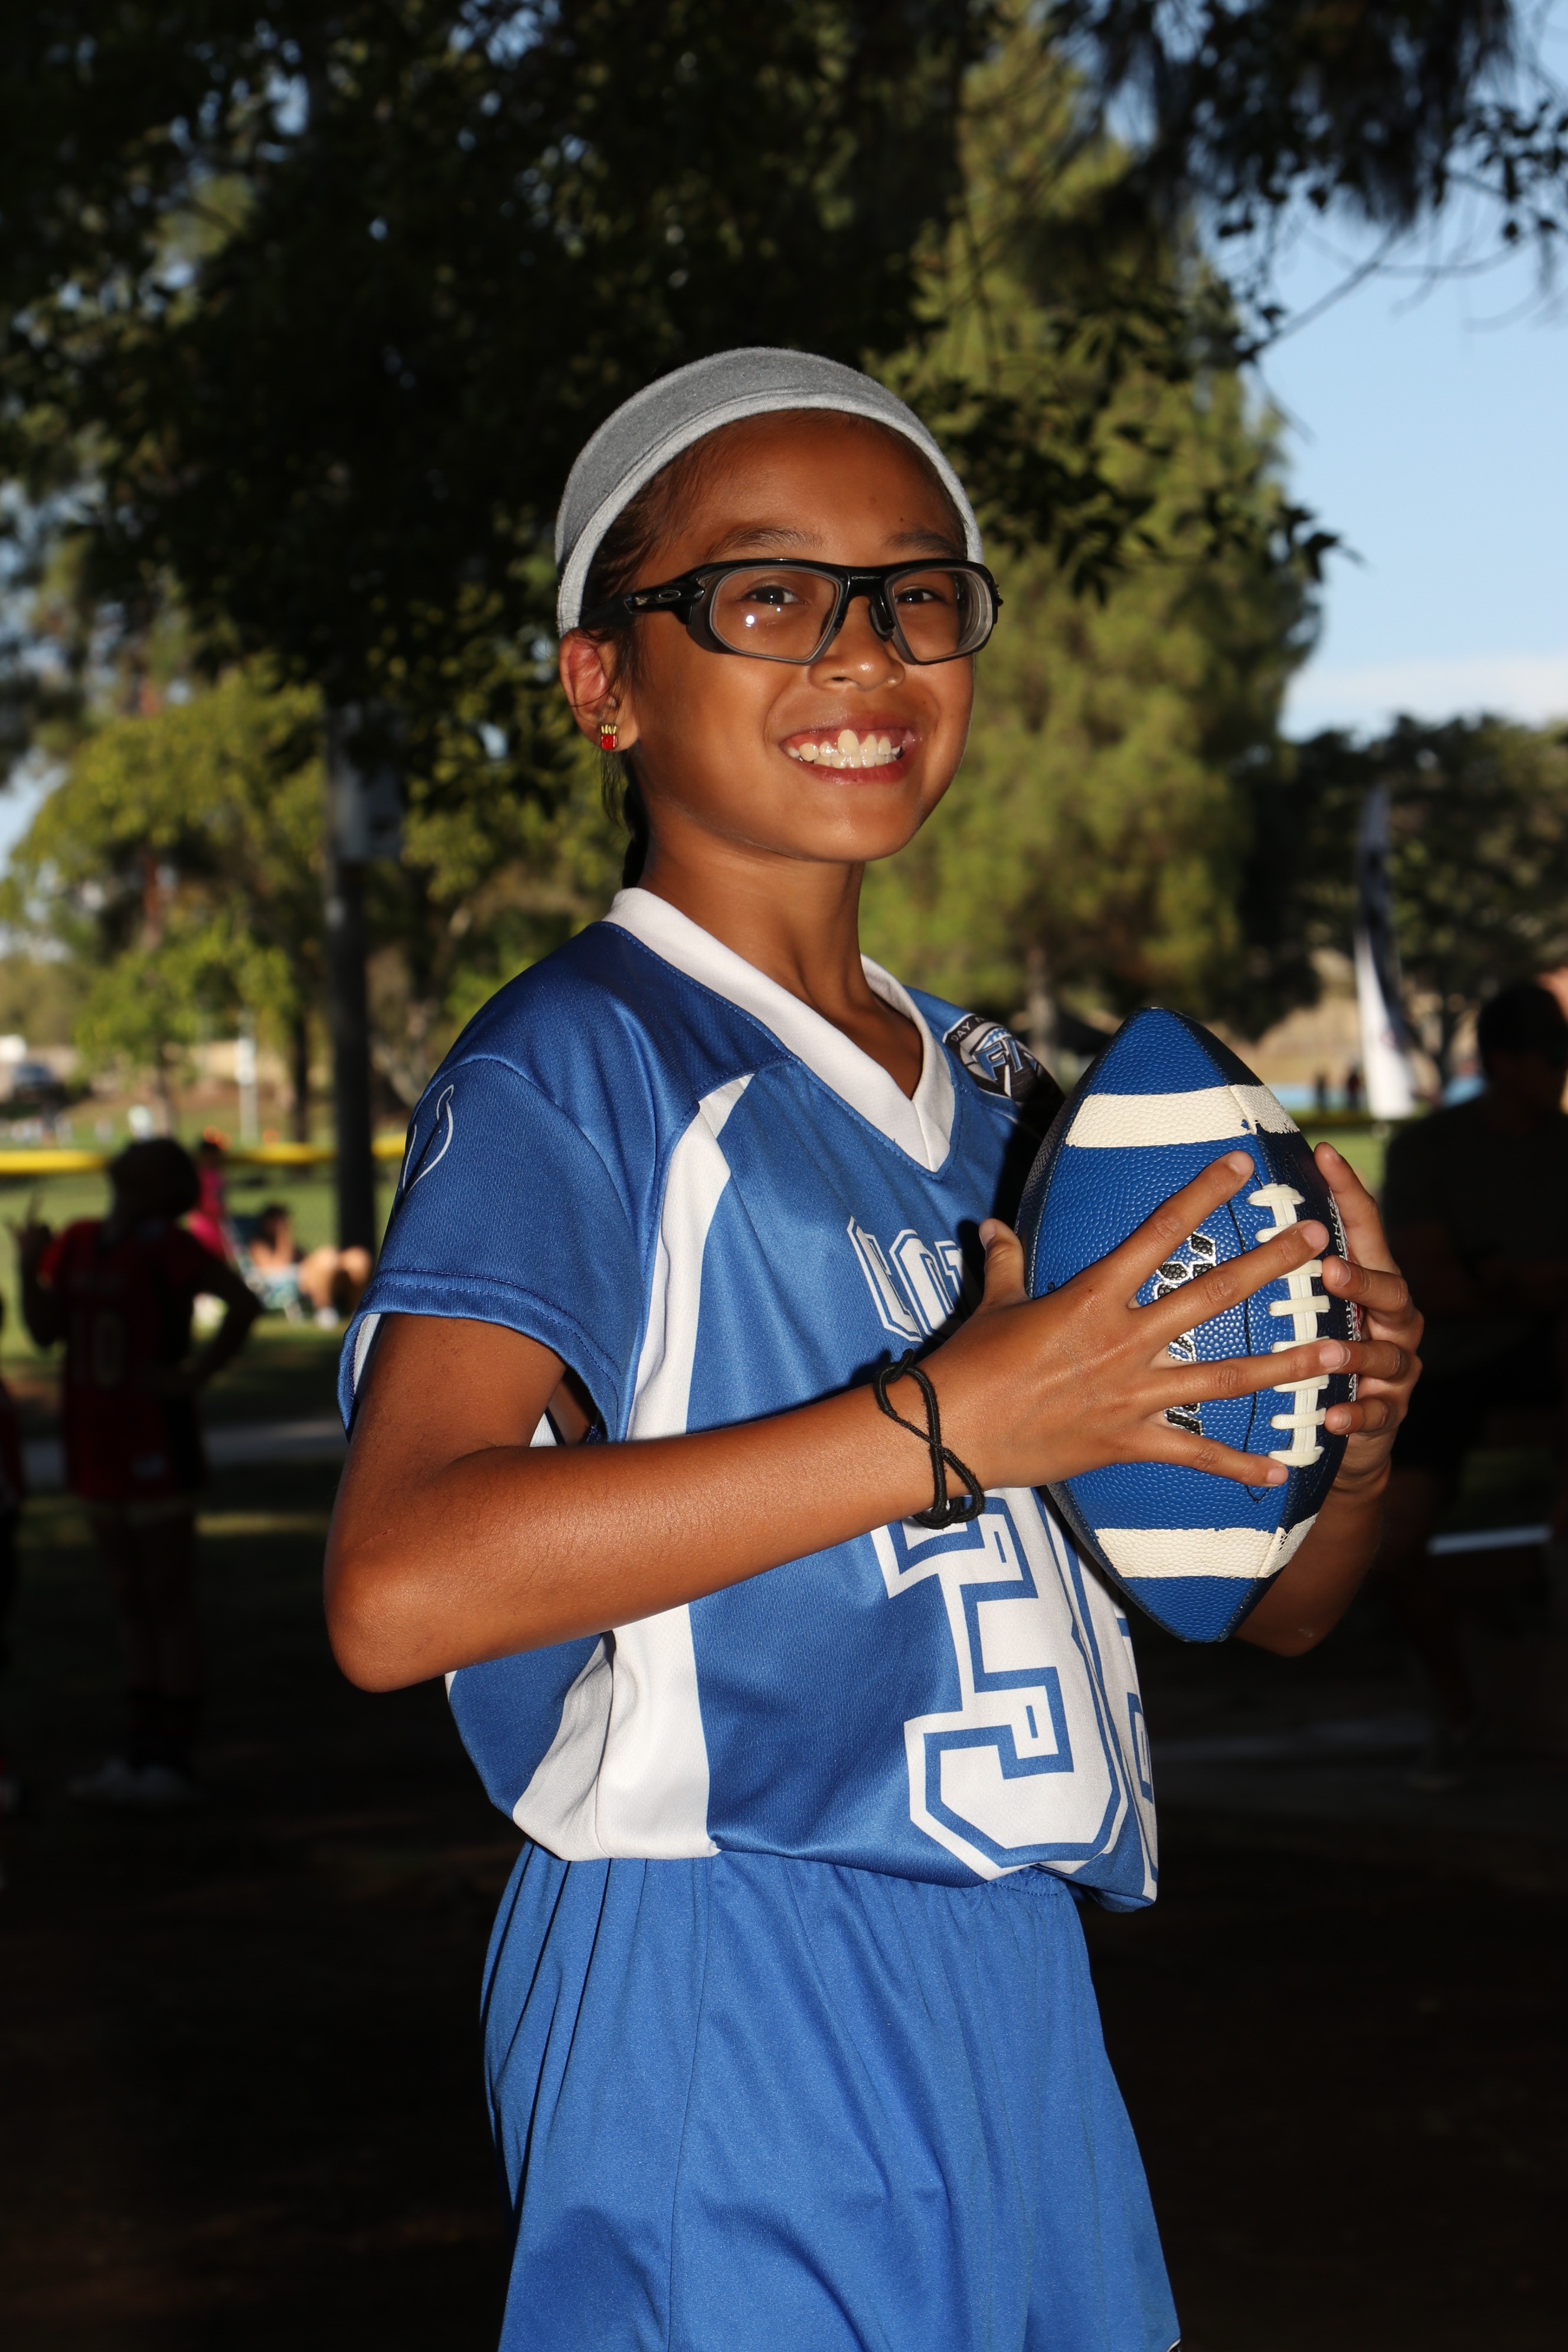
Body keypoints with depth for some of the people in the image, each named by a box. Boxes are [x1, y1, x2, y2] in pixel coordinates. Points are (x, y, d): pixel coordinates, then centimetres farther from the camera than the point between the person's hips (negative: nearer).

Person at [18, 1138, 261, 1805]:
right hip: (98, 1449, 7)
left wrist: (194, 1375, -18)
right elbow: (46, 1331, 4)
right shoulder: (78, 1244, 8)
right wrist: (31, 1267, -11)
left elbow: (243, 1303, -19)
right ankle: (141, 1755, 20)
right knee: (134, 1605, 14)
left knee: (169, 1605, -1)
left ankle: (173, 1759, 3)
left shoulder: (166, 1246, -12)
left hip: (155, 1444, -7)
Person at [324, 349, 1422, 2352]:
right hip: (728, 2014, -7)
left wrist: (1349, 1420, -4)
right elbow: (399, 1587, -24)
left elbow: (1263, 1601, 20)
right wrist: (954, 1420, -24)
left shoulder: (989, 1099, 15)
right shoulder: (579, 1066, -8)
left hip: (1015, 1994, 8)